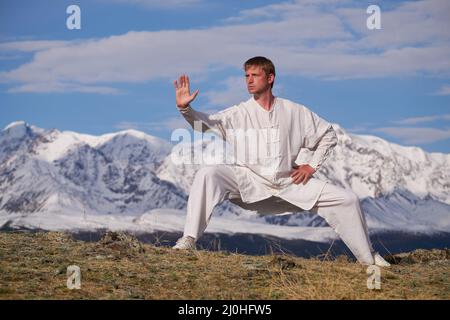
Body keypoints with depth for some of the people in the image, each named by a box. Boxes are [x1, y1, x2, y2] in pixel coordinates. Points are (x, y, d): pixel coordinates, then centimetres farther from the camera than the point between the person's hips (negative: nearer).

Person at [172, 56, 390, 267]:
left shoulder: (294, 112, 5)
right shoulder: (239, 113, -1)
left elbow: (328, 136, 15)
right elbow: (207, 122, -18)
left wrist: (312, 165, 4)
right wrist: (185, 108, -37)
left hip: (289, 183, 2)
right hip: (249, 182, -2)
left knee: (347, 200, -5)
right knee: (207, 173, -29)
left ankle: (367, 257, 15)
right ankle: (189, 239, -27)